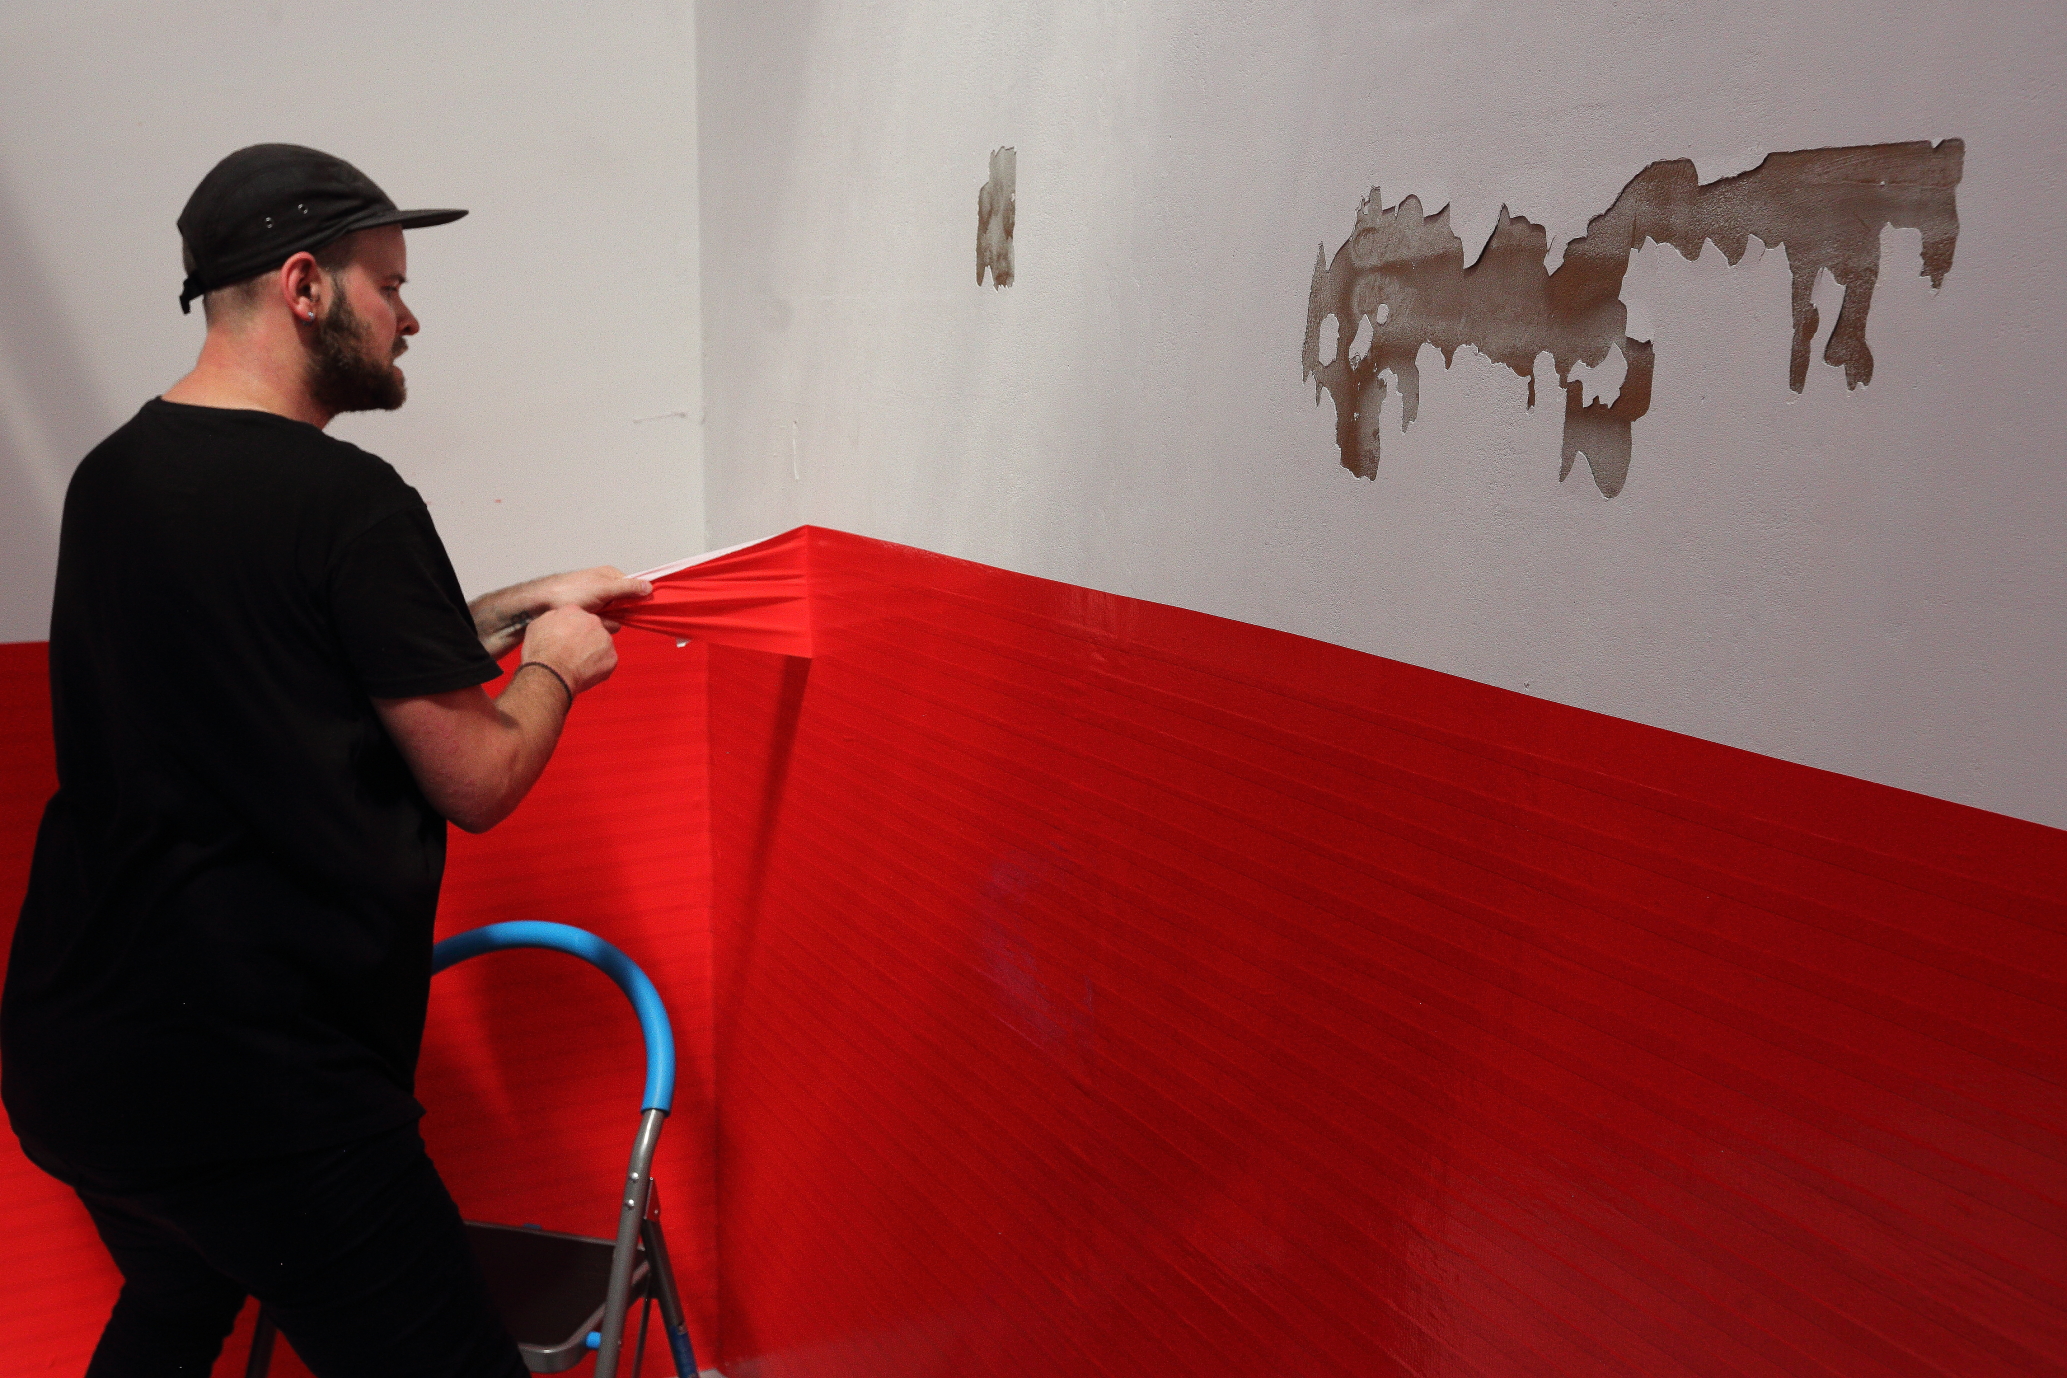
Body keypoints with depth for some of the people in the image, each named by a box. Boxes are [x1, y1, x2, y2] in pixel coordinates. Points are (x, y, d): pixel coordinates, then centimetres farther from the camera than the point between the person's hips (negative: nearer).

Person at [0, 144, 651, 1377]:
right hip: (250, 1078, -9)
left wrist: (524, 606, 20)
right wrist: (554, 666, 7)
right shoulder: (349, 502, -17)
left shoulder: (112, 475, 8)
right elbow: (478, 780, -12)